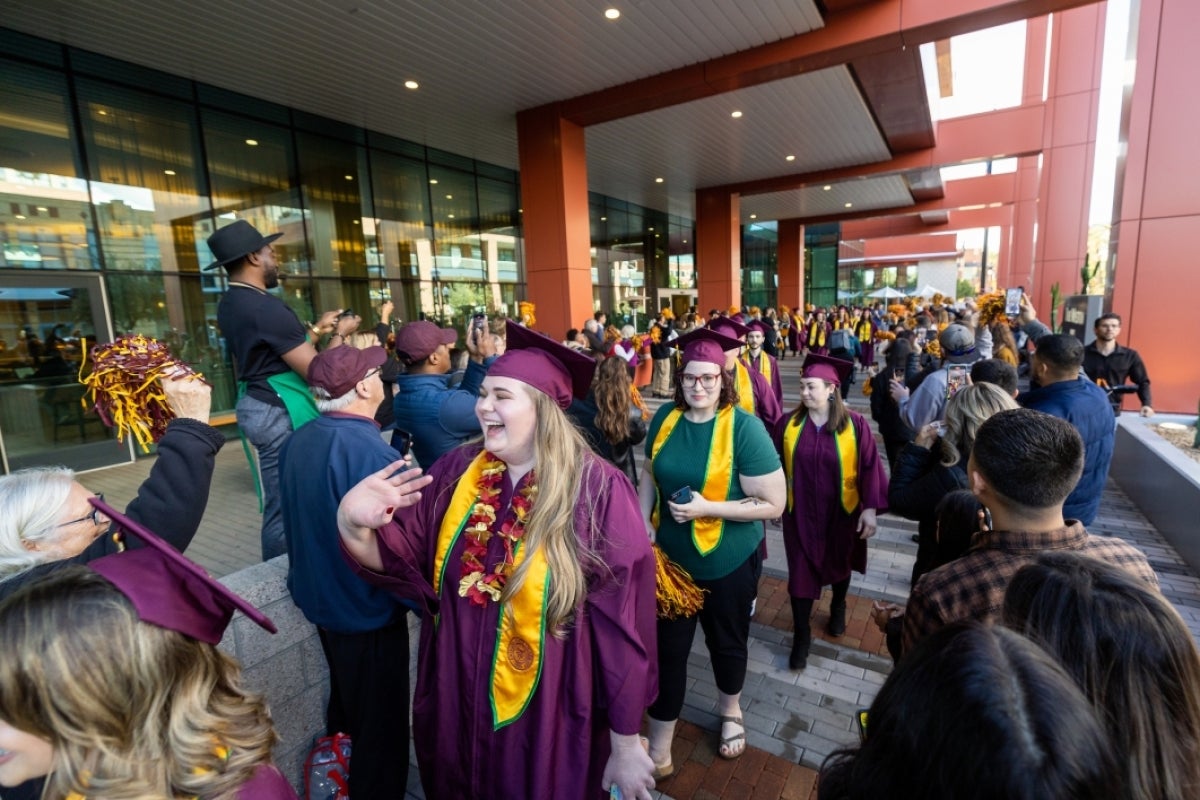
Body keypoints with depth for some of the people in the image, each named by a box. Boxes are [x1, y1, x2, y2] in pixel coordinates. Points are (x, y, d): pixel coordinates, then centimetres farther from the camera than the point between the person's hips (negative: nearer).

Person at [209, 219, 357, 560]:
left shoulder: (230, 303, 12)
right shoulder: (266, 307, -19)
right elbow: (316, 371, -19)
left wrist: (315, 330, 21)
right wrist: (339, 334, -5)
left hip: (257, 406, 10)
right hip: (281, 414, -10)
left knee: (279, 503, 16)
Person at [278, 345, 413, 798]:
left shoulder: (297, 442, -4)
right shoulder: (370, 451, -30)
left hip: (319, 597, 9)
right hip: (366, 606, -8)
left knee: (344, 701, 30)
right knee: (379, 718, 14)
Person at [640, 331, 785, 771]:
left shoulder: (744, 427, -19)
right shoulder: (665, 418, -6)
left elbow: (773, 503, -18)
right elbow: (649, 472, 8)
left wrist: (707, 507, -26)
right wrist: (644, 522, -5)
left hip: (729, 562, -2)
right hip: (671, 558, 3)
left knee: (726, 642, 22)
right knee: (666, 649, 11)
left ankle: (730, 711, 54)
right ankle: (658, 752, 31)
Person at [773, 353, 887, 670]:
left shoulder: (855, 424, -13)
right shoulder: (788, 423, -9)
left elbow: (870, 468, -11)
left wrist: (870, 508, -16)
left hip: (842, 512, 0)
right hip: (800, 513, 0)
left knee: (839, 564, 23)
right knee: (801, 572, 4)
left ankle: (838, 607, 53)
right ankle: (801, 635, 22)